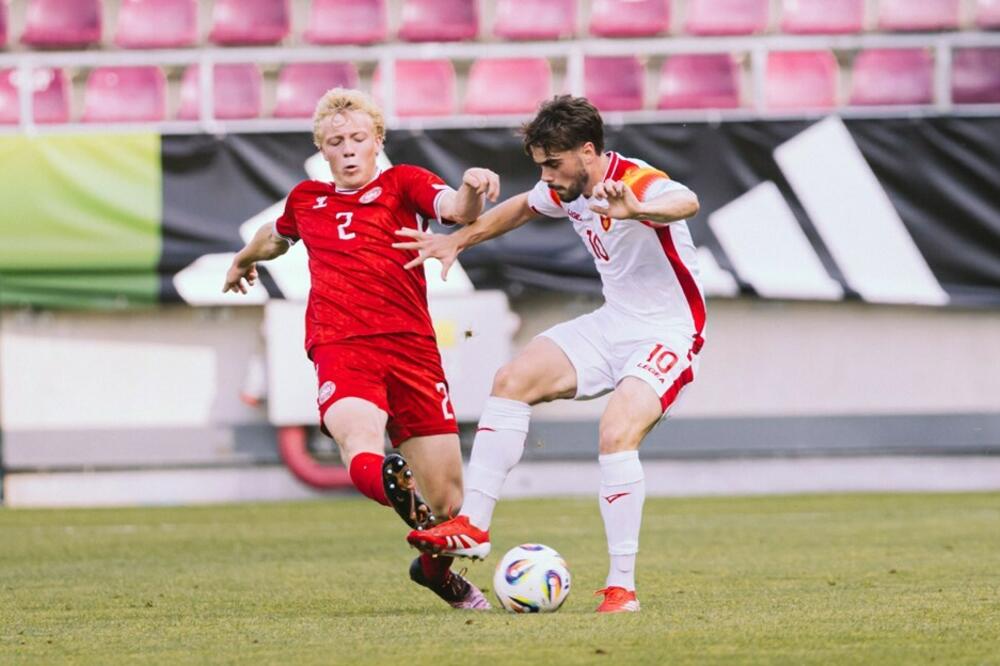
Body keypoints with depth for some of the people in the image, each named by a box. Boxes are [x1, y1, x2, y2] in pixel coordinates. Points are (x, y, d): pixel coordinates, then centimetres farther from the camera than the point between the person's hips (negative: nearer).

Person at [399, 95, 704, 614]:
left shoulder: (638, 183, -25)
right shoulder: (567, 191, 1)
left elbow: (686, 202, -50)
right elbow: (522, 207, 26)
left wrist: (635, 211, -71)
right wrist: (457, 241, 21)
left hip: (667, 334, -9)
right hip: (612, 323, 9)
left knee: (616, 435, -28)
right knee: (513, 380, -2)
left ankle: (622, 588, -20)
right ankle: (472, 527, 0)